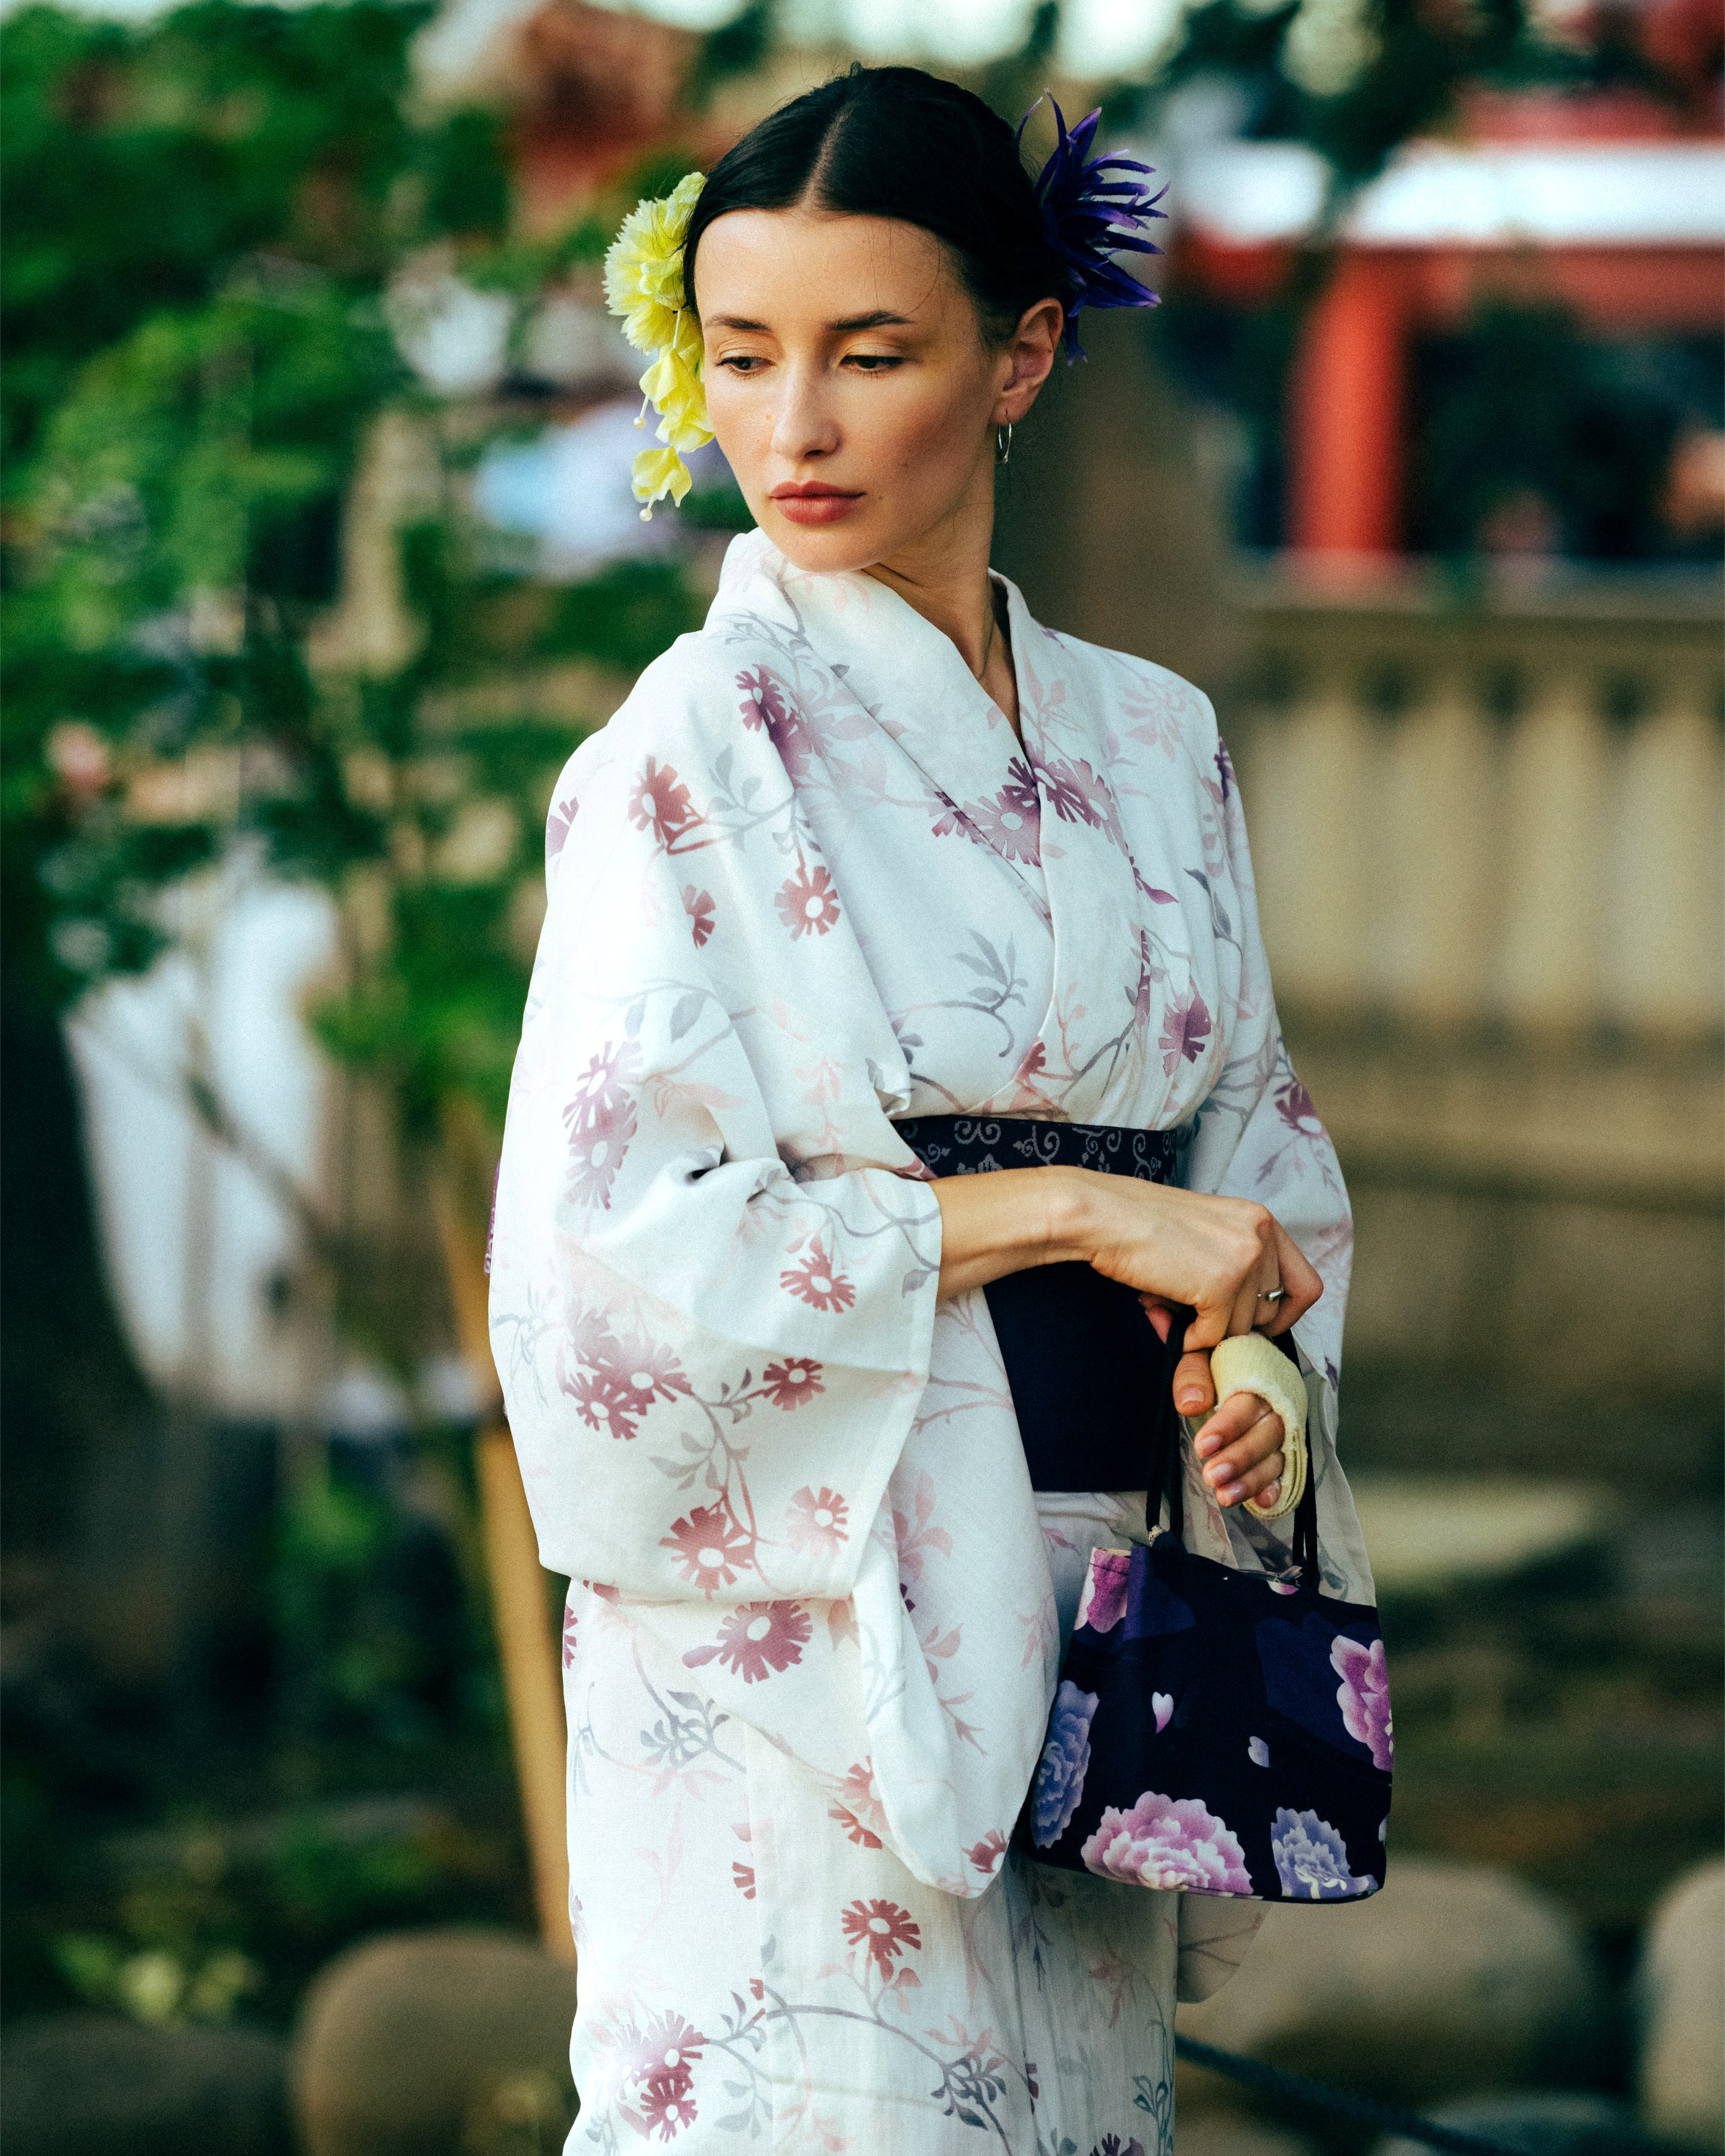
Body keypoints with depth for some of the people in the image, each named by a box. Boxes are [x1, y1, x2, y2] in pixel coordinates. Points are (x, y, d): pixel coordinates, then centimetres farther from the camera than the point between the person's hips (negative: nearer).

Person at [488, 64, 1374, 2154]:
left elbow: (1254, 1143, 17)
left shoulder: (1151, 742, 10)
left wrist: (1264, 1368, -5)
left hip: (1084, 1624, 5)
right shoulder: (693, 752, -7)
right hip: (802, 1627, -5)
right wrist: (1075, 1213, -15)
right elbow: (621, 1237, -14)